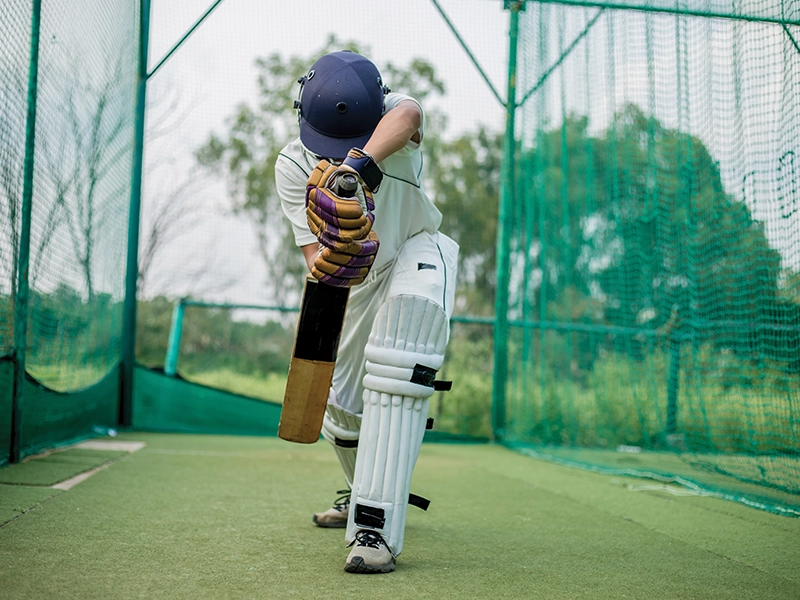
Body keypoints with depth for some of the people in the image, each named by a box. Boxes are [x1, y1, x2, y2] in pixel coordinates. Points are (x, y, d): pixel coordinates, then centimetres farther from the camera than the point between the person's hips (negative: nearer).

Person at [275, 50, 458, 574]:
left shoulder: (390, 114, -24)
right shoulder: (293, 164, -19)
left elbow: (409, 116, -51)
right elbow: (315, 255, -26)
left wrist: (360, 163, -70)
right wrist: (328, 261, -51)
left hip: (418, 255, -4)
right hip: (363, 277, 4)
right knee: (343, 404, 12)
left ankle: (377, 528, -33)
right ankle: (364, 492, 44)